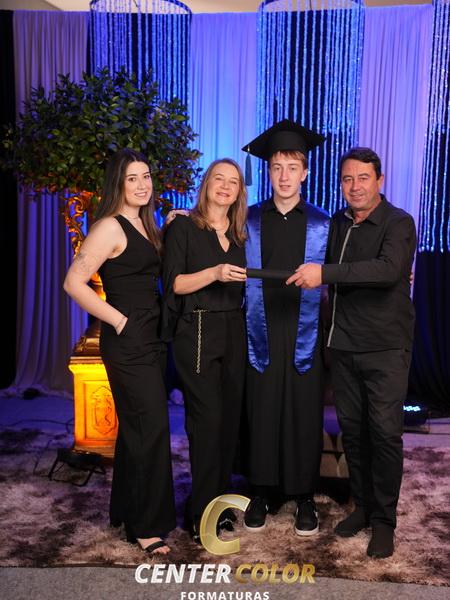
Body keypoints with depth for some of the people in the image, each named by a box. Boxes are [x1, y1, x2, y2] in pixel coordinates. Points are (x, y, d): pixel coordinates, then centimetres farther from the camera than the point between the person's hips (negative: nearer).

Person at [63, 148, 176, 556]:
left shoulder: (144, 225, 14)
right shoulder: (110, 227, -12)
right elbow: (74, 283, -18)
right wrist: (120, 321, -15)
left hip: (150, 339, 8)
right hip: (127, 342, -8)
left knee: (137, 428, 16)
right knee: (151, 427, -4)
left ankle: (127, 510, 32)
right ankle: (147, 526, 11)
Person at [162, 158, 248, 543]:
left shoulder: (239, 235, 15)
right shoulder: (183, 228, -1)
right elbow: (174, 283, -9)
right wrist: (214, 273, -19)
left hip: (234, 333, 6)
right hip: (196, 333, -5)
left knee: (230, 418, 5)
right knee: (207, 420, -8)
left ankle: (220, 501, 20)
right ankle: (202, 513, 6)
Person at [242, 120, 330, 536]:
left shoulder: (322, 224, 4)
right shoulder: (250, 221, 6)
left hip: (306, 337, 0)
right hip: (262, 336, 0)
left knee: (305, 418, 6)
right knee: (262, 416, 6)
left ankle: (304, 497, 23)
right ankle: (262, 494, 23)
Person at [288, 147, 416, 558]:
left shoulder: (398, 224, -9)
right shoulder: (337, 224, 11)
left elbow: (388, 269, -28)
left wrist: (325, 274, -33)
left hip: (386, 346, -5)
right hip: (344, 344, 6)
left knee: (385, 431, -4)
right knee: (352, 428, 11)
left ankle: (384, 520, 12)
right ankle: (362, 505, 27)